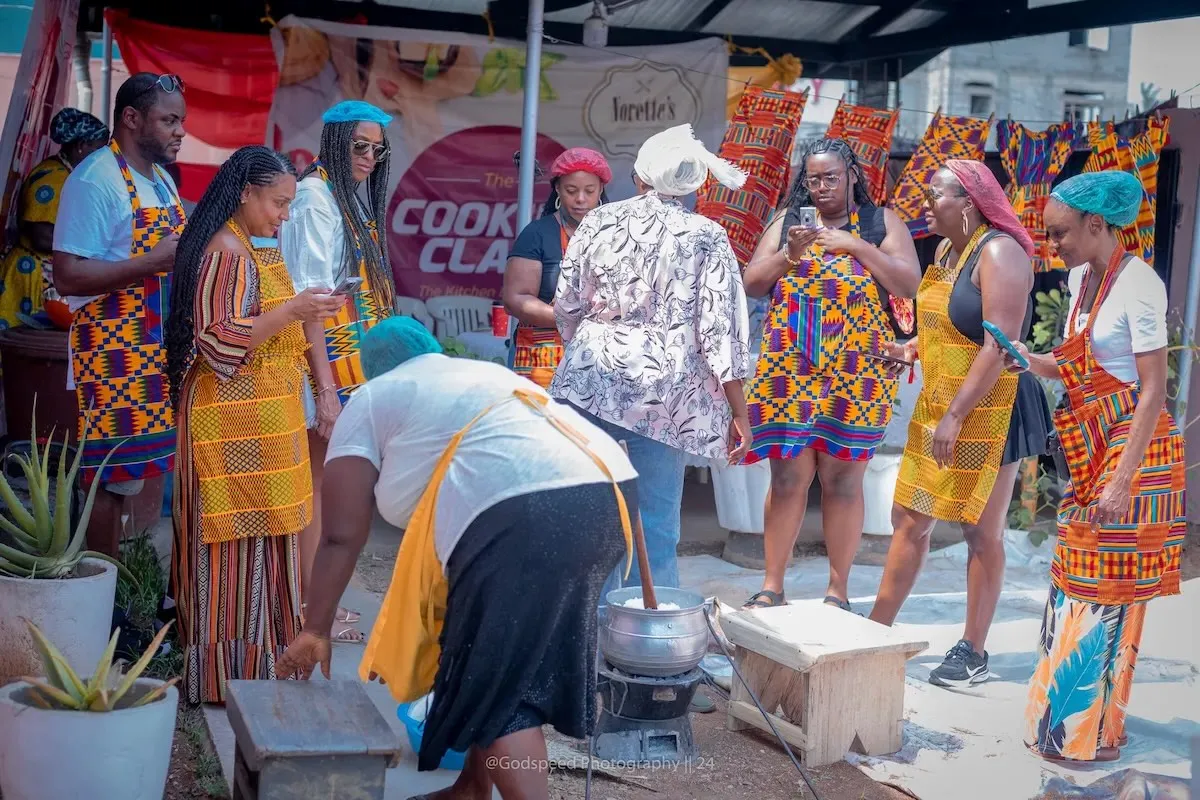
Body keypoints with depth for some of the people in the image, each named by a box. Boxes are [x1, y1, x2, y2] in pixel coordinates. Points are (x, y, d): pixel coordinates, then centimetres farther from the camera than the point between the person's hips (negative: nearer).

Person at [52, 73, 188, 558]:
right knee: (114, 479, -2)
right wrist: (156, 260, -24)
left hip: (159, 354, 8)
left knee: (155, 466, 12)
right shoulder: (95, 181, -14)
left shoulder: (163, 180, 14)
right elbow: (69, 277, -21)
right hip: (114, 356, -8)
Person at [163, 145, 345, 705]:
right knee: (235, 538, -4)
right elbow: (217, 340, -21)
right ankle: (227, 670, 4)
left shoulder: (258, 247, 16)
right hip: (232, 420, -10)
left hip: (264, 417, 10)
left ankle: (256, 656, 23)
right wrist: (292, 311, -23)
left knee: (259, 533, 13)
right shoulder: (225, 251, -15)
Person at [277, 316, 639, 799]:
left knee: (497, 686, 2)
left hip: (524, 513, -8)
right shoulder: (487, 374, 37)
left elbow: (342, 536, 14)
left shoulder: (370, 401, 18)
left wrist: (315, 632, 23)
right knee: (519, 660, 21)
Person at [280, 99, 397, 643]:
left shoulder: (349, 199, 15)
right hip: (328, 360, -9)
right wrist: (325, 387, -22)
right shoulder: (315, 198, -12)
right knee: (321, 480, -2)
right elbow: (310, 297, -18)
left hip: (355, 362, 9)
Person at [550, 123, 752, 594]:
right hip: (667, 394, -2)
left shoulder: (598, 222, 4)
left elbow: (566, 306, 9)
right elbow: (720, 330, -8)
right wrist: (739, 414, -3)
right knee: (657, 526, 5)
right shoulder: (706, 238, -3)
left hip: (591, 380, 2)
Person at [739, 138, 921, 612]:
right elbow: (751, 284, 7)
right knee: (787, 478, -1)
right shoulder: (787, 221, 12)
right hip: (790, 373, 1)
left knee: (843, 481, 1)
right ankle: (772, 585, 7)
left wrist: (856, 246, -11)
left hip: (855, 376, -1)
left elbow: (909, 284, -3)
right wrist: (790, 253, -9)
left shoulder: (881, 222, 7)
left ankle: (838, 590, 11)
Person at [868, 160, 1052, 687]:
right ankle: (877, 629, 20)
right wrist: (912, 348, 4)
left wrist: (955, 416, -23)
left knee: (981, 531, 1)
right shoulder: (947, 251, 13)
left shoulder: (998, 251, -15)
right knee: (909, 519, 11)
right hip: (936, 404, 9)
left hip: (989, 411, -9)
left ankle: (974, 653, 11)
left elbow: (1000, 345, -22)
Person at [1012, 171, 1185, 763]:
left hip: (1130, 448, -8)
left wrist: (1122, 481, -22)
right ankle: (1066, 712, 24)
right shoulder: (1081, 277, 8)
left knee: (1107, 591, 0)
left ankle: (1096, 731, 11)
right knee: (1074, 580, 12)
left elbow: (1153, 391, -18)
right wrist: (1034, 362, -7)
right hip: (1091, 450, 8)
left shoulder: (1137, 283, -16)